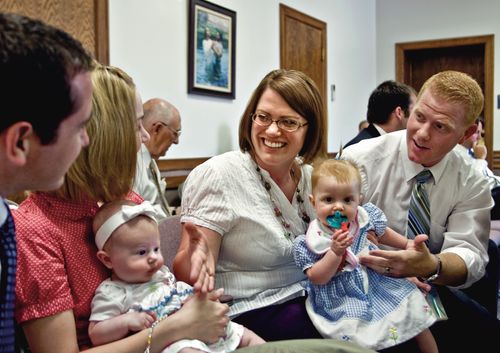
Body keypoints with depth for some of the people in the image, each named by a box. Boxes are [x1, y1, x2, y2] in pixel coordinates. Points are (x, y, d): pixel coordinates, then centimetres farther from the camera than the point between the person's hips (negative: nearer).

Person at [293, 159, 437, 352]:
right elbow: (317, 278, -20)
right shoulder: (310, 241, -16)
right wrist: (335, 251, -31)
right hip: (342, 300, -4)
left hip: (378, 283, 5)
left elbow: (380, 232, 20)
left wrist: (407, 243, 21)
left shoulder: (363, 218, -4)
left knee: (415, 308, 8)